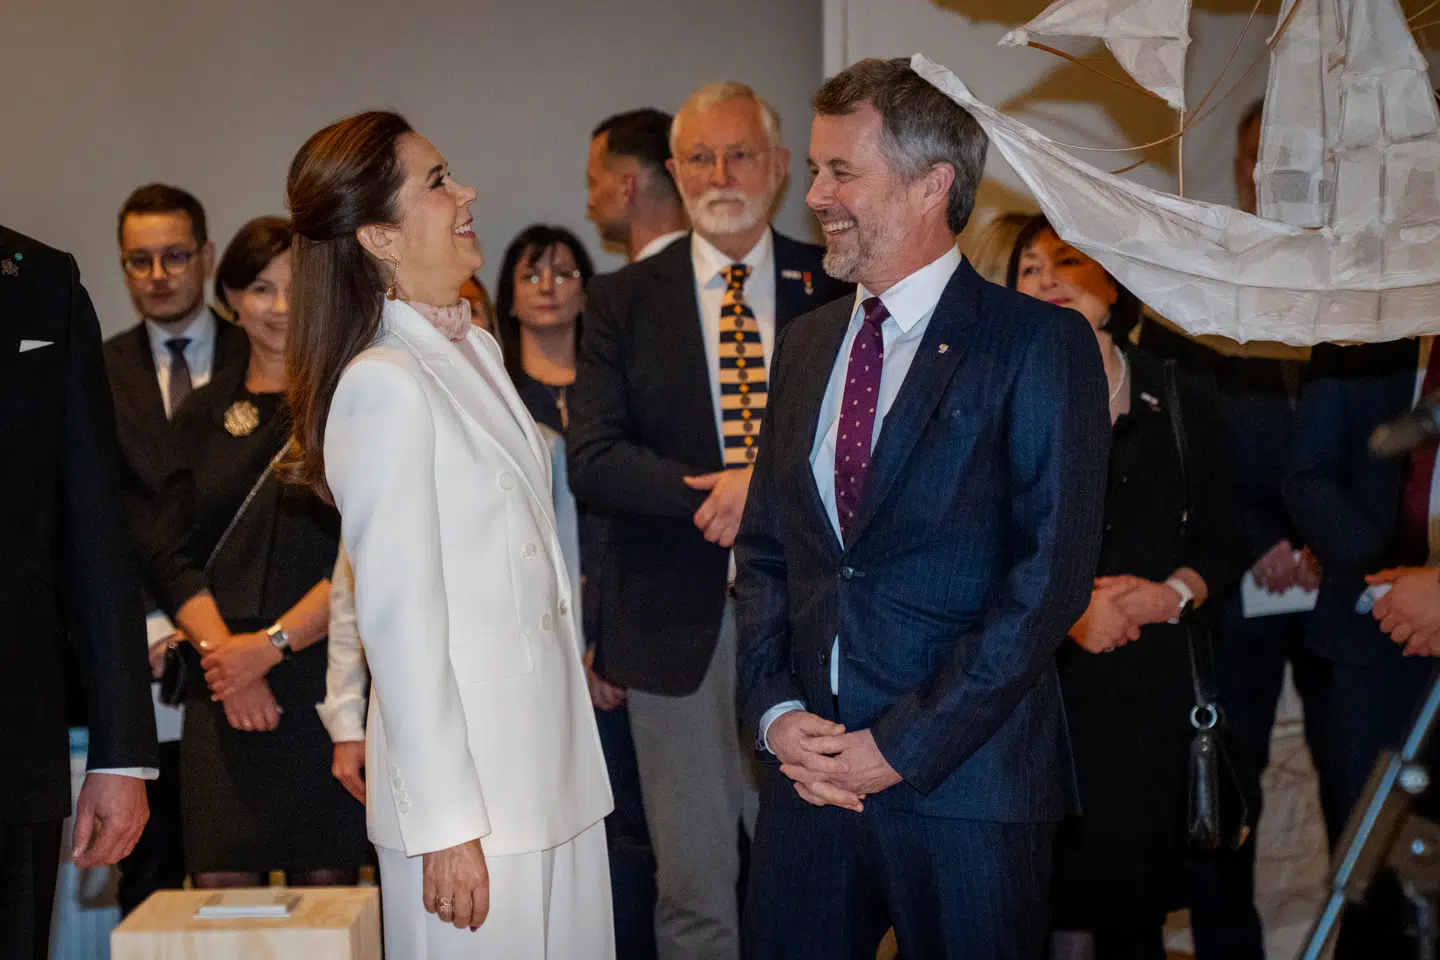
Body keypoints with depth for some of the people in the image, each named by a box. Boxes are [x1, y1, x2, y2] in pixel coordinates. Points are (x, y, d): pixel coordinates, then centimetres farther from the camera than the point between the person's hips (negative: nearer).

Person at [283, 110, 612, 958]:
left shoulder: (477, 351, 12)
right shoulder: (386, 385, -14)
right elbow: (399, 619, -16)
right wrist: (445, 826, -16)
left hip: (551, 752, 8)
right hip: (470, 773, -8)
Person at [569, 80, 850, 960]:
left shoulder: (836, 287, 4)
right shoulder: (625, 301, 6)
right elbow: (593, 459, -4)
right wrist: (718, 496, -17)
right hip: (679, 620, 1)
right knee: (693, 887, 9)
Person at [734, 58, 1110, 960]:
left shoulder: (1041, 343, -6)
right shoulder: (807, 344, 13)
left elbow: (1051, 574, -13)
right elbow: (765, 548, 15)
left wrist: (902, 744, -14)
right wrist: (775, 710, -1)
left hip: (967, 779, -5)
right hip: (810, 767, 5)